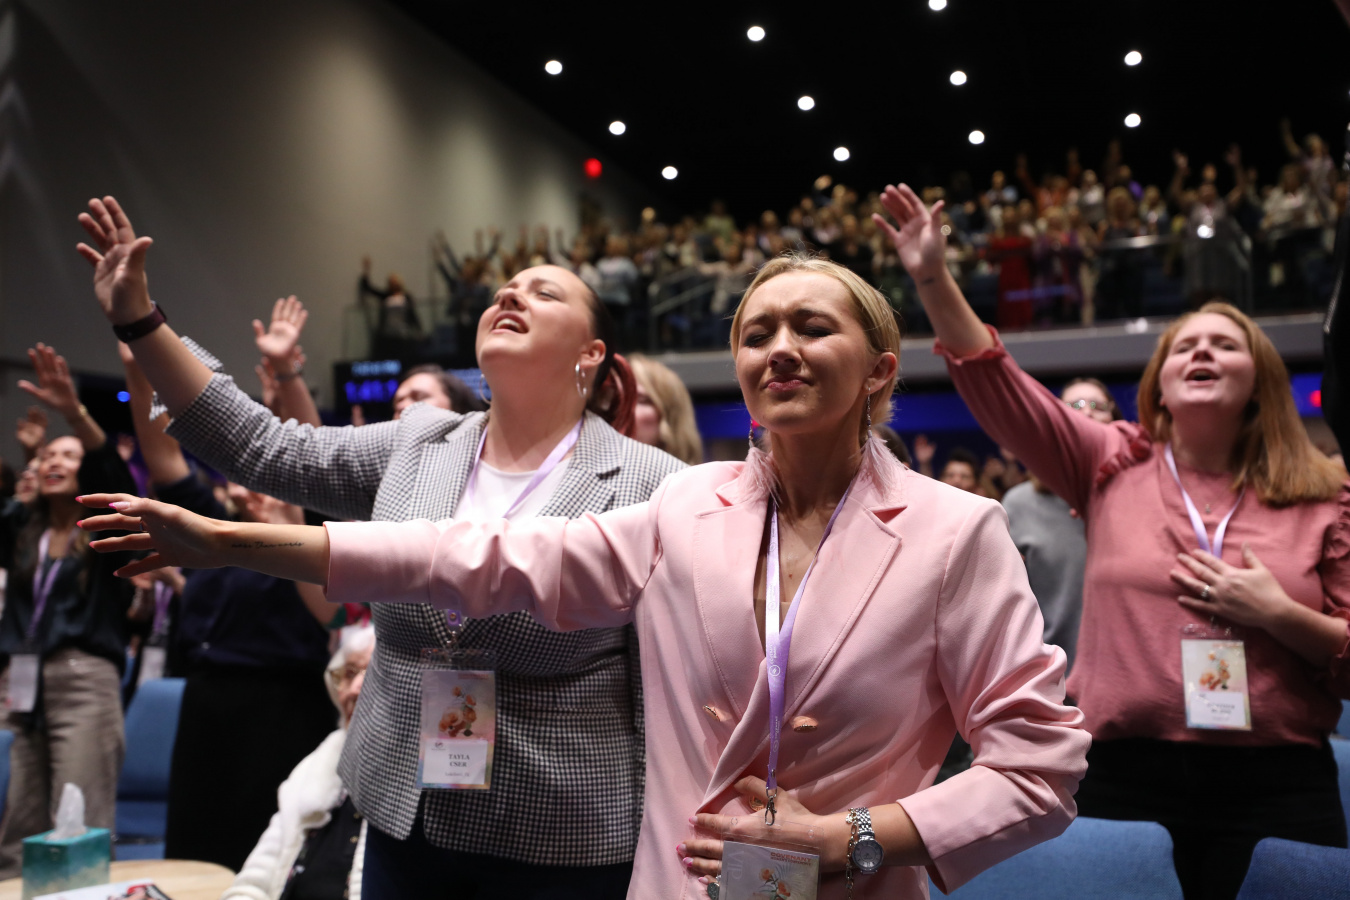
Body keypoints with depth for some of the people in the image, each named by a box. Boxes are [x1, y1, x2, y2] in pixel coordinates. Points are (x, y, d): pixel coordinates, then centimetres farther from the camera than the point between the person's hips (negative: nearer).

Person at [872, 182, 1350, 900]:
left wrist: (1279, 614, -12)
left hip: (1276, 787, 1)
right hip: (1126, 776, 0)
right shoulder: (1112, 464, 5)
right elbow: (999, 387, -5)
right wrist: (935, 281, -13)